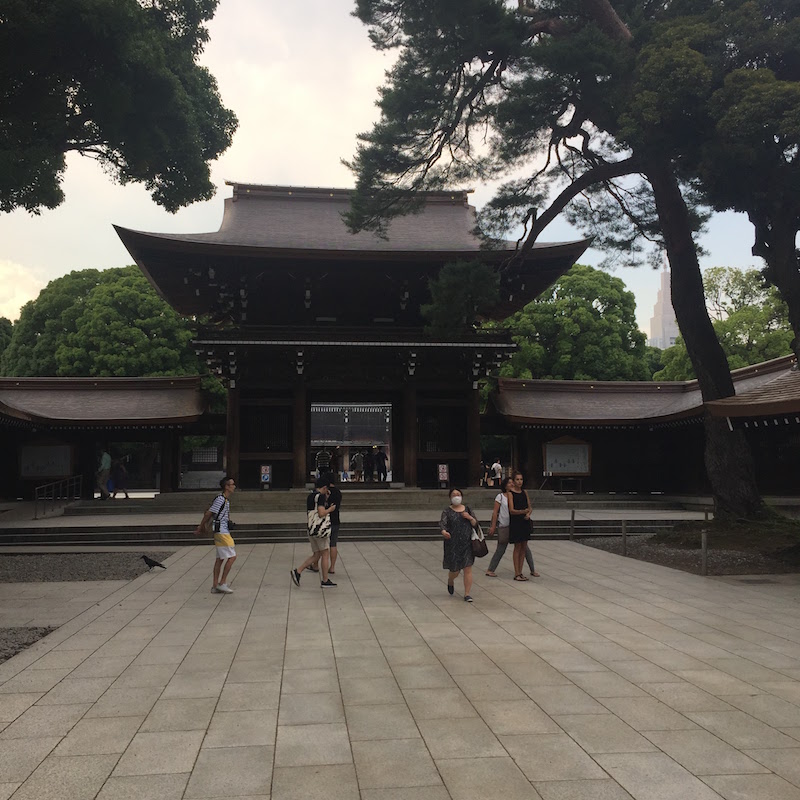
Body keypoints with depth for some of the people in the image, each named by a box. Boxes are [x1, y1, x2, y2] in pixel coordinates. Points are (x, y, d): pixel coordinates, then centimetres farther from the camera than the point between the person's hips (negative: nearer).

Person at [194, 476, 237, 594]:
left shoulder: (226, 500, 15)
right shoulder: (220, 499, -16)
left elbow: (208, 514, 20)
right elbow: (208, 514, -13)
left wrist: (201, 527, 21)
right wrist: (200, 528, -6)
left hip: (223, 532, 10)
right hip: (222, 532, -10)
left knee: (220, 559, 9)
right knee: (231, 556, -8)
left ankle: (215, 586, 12)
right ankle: (222, 583, -4)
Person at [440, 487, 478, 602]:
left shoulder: (467, 510, 10)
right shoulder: (447, 512, 0)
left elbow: (475, 524, 9)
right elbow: (442, 522, -17)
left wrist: (470, 518, -12)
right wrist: (443, 531, -38)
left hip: (467, 544, 2)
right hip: (453, 544, -2)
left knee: (468, 569, -3)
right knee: (455, 570, 4)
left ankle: (467, 594, 6)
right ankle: (450, 582, 39)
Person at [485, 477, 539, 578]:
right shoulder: (500, 496, -2)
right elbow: (495, 512, -2)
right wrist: (493, 526, -5)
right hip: (504, 527, -4)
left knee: (525, 548, 4)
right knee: (500, 550, 1)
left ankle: (533, 570, 16)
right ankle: (490, 570, 13)